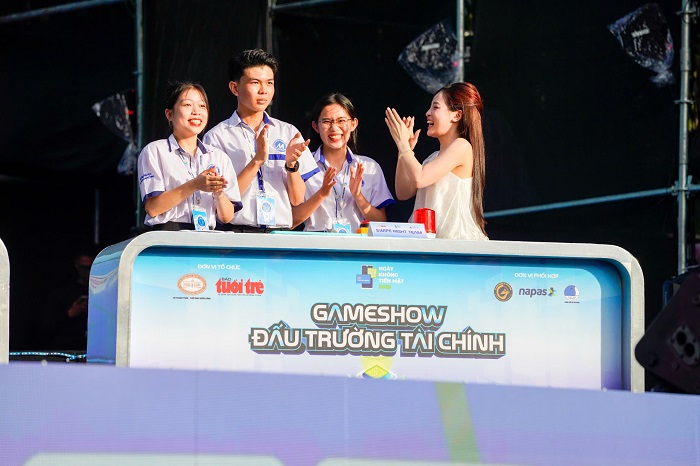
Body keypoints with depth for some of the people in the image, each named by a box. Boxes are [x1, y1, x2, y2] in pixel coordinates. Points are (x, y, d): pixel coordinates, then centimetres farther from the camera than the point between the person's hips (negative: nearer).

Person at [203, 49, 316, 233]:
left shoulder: (288, 133, 14)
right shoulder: (217, 136, 5)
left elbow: (297, 200, 11)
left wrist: (291, 164, -6)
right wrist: (257, 161, -11)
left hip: (281, 234, 2)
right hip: (238, 232, -2)